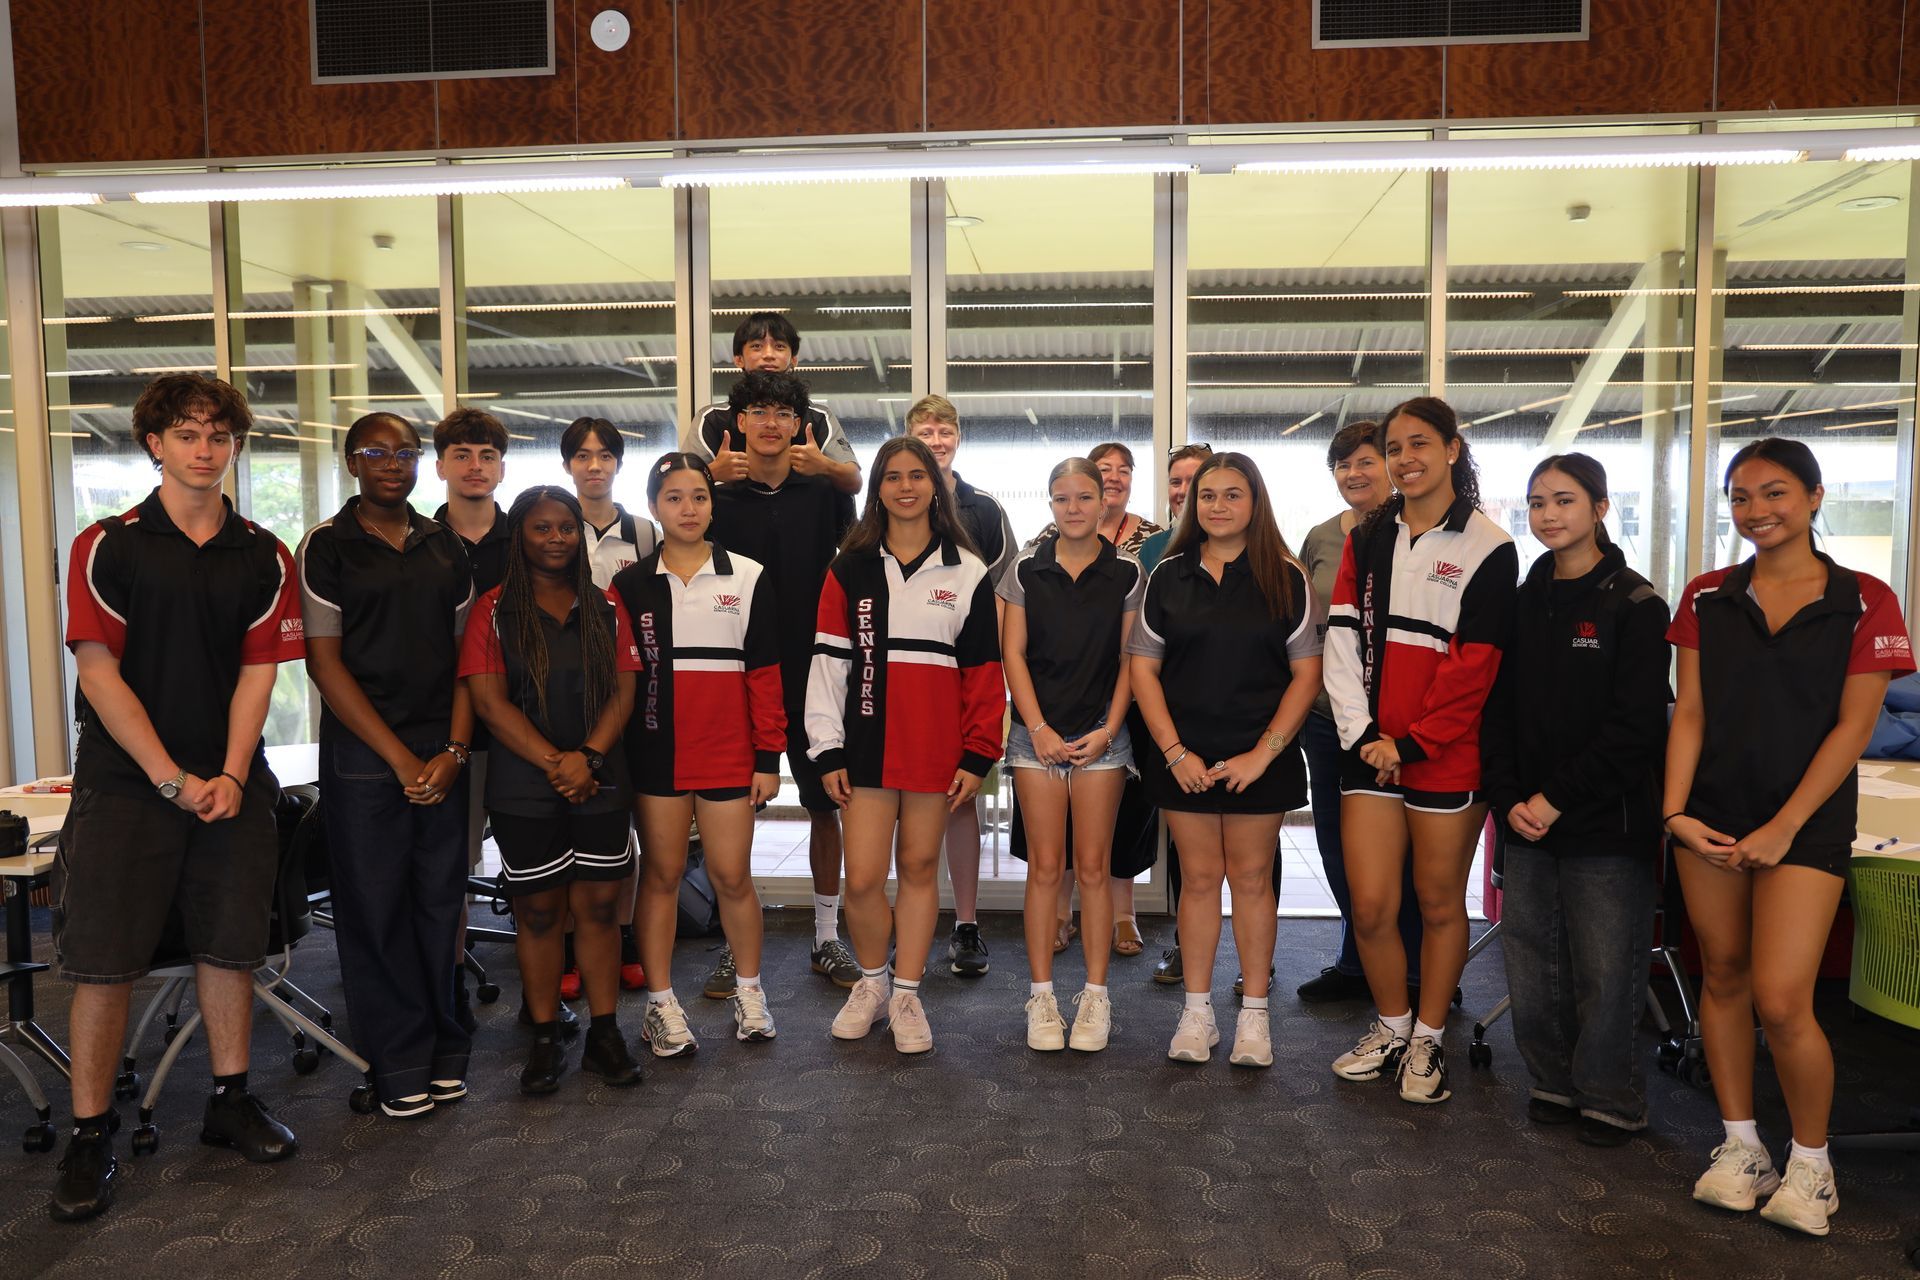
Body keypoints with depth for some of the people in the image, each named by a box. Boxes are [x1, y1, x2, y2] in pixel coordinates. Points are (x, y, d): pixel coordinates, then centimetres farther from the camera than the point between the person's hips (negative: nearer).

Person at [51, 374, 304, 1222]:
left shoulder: (262, 556, 7)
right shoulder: (107, 546, 0)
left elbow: (258, 671, 3)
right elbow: (99, 672, -5)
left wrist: (230, 776, -9)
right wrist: (171, 777, -11)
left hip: (230, 784, 2)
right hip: (125, 782, -2)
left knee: (230, 946, 8)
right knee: (103, 960, -1)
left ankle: (230, 1101, 24)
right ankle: (91, 1137, 12)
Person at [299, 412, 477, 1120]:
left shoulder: (445, 545, 11)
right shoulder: (327, 546, 0)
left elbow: (465, 652, 9)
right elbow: (324, 662, -5)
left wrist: (454, 750, -3)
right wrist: (399, 757, -10)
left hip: (442, 749, 3)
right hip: (363, 750, -3)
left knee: (441, 899, 7)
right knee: (376, 906, 1)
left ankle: (443, 1046, 20)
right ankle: (399, 1060, 14)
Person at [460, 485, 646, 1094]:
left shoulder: (606, 608, 9)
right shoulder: (495, 610, 1)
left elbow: (624, 689, 3)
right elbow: (489, 700, -7)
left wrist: (588, 757, -12)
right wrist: (553, 763, -14)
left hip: (599, 783, 2)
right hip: (523, 787, -2)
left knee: (599, 905, 5)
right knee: (538, 910, 5)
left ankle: (605, 1033, 16)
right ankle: (544, 1039, 18)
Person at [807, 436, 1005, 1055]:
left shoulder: (967, 572, 5)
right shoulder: (850, 569, 6)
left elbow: (983, 669, 3)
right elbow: (828, 661, 3)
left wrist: (978, 754, -3)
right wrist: (827, 749, -3)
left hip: (937, 747, 0)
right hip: (868, 743, 0)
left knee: (920, 867, 8)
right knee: (862, 879, -2)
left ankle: (906, 993, 23)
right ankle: (871, 981, 23)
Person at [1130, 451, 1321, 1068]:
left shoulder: (1285, 577, 1)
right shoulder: (1168, 576, 5)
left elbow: (1306, 673, -2)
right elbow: (1143, 670, 3)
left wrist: (1264, 752, -10)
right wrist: (1175, 752, -7)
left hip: (1259, 758, -1)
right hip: (1183, 757, 1)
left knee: (1251, 878, 5)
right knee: (1199, 878, 7)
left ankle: (1254, 1015, 17)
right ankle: (1197, 1011, 18)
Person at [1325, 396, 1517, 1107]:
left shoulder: (1488, 547, -3)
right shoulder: (1367, 538, 11)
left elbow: (1475, 667, -9)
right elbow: (1342, 637, 3)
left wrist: (1411, 742, -12)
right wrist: (1361, 733, -7)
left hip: (1446, 754, -3)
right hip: (1370, 748, 3)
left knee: (1439, 902, 8)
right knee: (1370, 906, 2)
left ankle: (1427, 1042, 25)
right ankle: (1391, 1026, 25)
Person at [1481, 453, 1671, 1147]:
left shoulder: (1635, 605, -6)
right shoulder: (1524, 603, 10)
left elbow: (1636, 726, -12)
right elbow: (1498, 711, 9)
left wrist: (1558, 797, -14)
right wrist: (1508, 799, -3)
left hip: (1606, 826, -5)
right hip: (1528, 825, 5)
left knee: (1605, 971, 3)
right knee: (1531, 963, 10)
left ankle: (1610, 1100, 21)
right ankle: (1555, 1082, 28)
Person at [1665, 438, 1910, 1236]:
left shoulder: (1863, 602, -2)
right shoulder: (1707, 598, 6)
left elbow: (1853, 726, -5)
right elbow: (1689, 713, 4)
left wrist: (1784, 826, -11)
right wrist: (1675, 811, -7)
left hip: (1805, 821, -3)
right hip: (1711, 817, 3)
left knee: (1780, 1001, -9)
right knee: (1722, 977, 9)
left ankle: (1811, 1163, 15)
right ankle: (1740, 1146, 24)